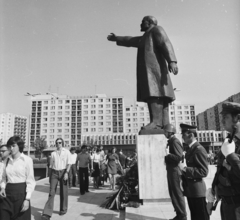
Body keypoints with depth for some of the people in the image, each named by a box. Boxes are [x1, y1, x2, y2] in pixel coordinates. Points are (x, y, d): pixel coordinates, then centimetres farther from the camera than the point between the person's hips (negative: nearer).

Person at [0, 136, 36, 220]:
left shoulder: (27, 160, -8)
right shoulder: (7, 160, 7)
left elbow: (30, 181, -8)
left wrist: (27, 199, -14)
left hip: (21, 192, -4)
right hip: (7, 194, 4)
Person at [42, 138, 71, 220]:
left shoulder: (66, 152, 1)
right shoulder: (53, 153, 9)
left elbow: (69, 163, -5)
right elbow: (51, 165, 13)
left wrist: (66, 173, -17)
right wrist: (50, 176, 12)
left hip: (63, 172, -2)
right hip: (54, 172, 2)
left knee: (63, 192, 9)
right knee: (51, 192, -4)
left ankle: (63, 209, 26)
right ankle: (47, 213, -4)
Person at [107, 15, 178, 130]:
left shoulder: (156, 29, 8)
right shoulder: (144, 38, 34)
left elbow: (166, 44, -9)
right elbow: (130, 41, 47)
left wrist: (172, 61, -24)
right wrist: (116, 38, 58)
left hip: (153, 67, -8)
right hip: (146, 70, 8)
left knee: (154, 93, -22)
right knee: (158, 95, -4)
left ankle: (156, 121, -31)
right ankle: (164, 124, -10)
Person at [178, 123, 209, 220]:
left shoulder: (199, 149, -18)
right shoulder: (190, 149, 10)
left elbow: (204, 171, -23)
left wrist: (185, 169, -25)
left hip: (197, 190, -9)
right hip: (190, 190, 9)